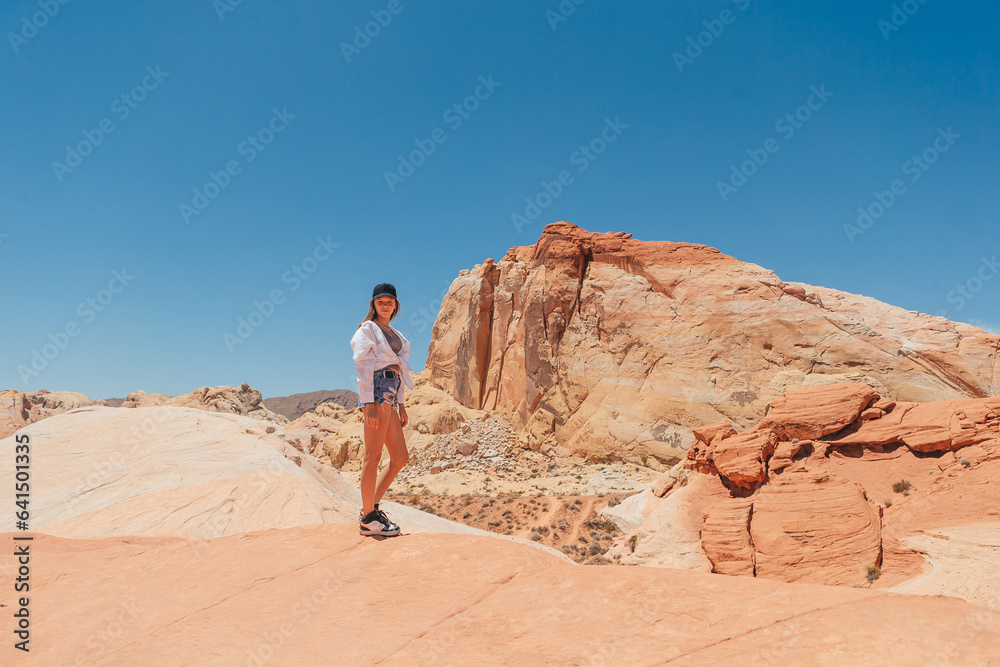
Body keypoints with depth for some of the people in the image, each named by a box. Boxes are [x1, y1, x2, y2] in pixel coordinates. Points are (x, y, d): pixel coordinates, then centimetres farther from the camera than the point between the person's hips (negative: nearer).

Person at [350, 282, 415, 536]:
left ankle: (370, 507, 14)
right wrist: (369, 404, -18)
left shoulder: (396, 335, 24)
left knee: (400, 457, 7)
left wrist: (401, 404, 18)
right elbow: (363, 367, -9)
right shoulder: (367, 329, 0)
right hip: (376, 390, -9)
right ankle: (368, 518, -2)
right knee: (373, 454, -8)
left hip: (391, 394, 9)